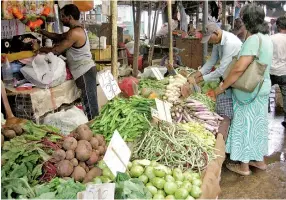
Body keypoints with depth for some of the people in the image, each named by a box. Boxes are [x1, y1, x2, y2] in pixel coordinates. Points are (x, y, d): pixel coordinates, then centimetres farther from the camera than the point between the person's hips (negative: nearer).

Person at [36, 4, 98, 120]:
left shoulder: (74, 33, -19)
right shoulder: (76, 30, 14)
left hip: (85, 71, -10)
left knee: (89, 102, -4)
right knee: (90, 101, 15)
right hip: (85, 70, 10)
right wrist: (41, 32, 16)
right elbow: (58, 37, 23)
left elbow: (56, 50, -15)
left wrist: (40, 49, 0)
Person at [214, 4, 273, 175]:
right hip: (262, 89, 9)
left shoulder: (254, 39, -22)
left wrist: (221, 88, -19)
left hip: (250, 92, -9)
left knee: (245, 126, 3)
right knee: (258, 125, 19)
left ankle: (244, 166, 16)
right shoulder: (267, 38, 8)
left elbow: (239, 68, -29)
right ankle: (260, 160, 33)